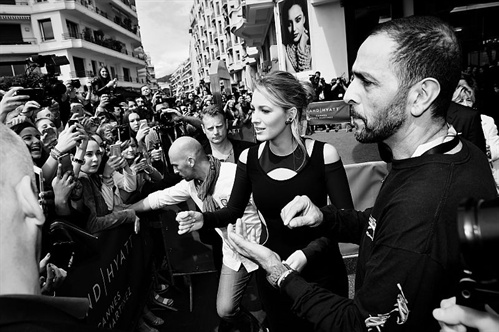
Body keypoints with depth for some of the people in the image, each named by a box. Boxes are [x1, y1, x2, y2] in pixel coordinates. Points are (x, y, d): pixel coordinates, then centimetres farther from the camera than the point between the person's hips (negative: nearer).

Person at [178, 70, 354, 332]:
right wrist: (203, 219, -16)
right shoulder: (249, 158, -9)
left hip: (321, 268, -2)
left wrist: (308, 252, -27)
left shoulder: (323, 154, -18)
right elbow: (234, 209, 2)